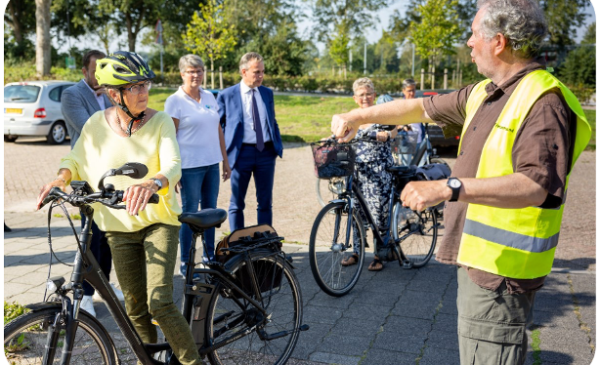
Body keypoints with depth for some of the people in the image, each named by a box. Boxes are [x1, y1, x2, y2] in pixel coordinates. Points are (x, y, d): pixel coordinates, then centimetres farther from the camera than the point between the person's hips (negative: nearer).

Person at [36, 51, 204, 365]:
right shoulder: (97, 124, -2)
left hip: (158, 221, -3)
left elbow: (173, 165, -22)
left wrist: (151, 183, -43)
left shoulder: (160, 121, -9)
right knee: (135, 308, 10)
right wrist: (61, 177, -12)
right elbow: (76, 159, 10)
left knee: (159, 303, -15)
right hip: (119, 226, 3)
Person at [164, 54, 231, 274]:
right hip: (190, 166, -6)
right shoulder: (174, 101, -6)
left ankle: (210, 256, 26)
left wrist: (225, 160, 14)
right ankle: (185, 263, 12)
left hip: (212, 164, 6)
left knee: (210, 210, 12)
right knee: (190, 213, 0)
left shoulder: (209, 97, 11)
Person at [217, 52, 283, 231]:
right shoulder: (226, 95, -2)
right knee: (237, 204, 7)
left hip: (266, 152, 3)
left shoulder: (268, 93, 10)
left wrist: (279, 146, 6)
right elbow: (217, 126, 3)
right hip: (241, 153, -3)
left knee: (266, 202, 9)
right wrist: (223, 155, -4)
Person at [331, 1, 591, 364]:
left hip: (501, 269, -9)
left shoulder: (543, 102, -20)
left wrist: (449, 188, -41)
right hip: (477, 258, 10)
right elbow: (424, 108, 19)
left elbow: (536, 185, -32)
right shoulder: (484, 93, 10)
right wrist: (358, 116, 21)